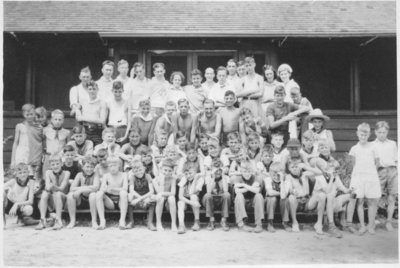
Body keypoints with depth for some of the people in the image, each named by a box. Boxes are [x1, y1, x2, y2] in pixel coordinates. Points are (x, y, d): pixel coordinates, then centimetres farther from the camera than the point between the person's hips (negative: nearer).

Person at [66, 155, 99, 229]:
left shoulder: (95, 176, -5)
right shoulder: (80, 175, 1)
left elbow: (96, 187, -26)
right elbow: (72, 188, -11)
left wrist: (80, 189, -26)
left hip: (90, 201, -3)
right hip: (80, 202, 3)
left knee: (93, 194, -33)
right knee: (70, 195, -23)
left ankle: (94, 221, -23)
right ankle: (72, 221, -11)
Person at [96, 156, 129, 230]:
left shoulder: (123, 175, 1)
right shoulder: (106, 176, 6)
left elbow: (125, 189, -14)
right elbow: (102, 188, -8)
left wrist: (113, 188, -31)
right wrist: (106, 189, -34)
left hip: (121, 201, -2)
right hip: (110, 202, 2)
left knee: (123, 193, -34)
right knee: (98, 194, -24)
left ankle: (122, 220, -34)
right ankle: (102, 221, -27)